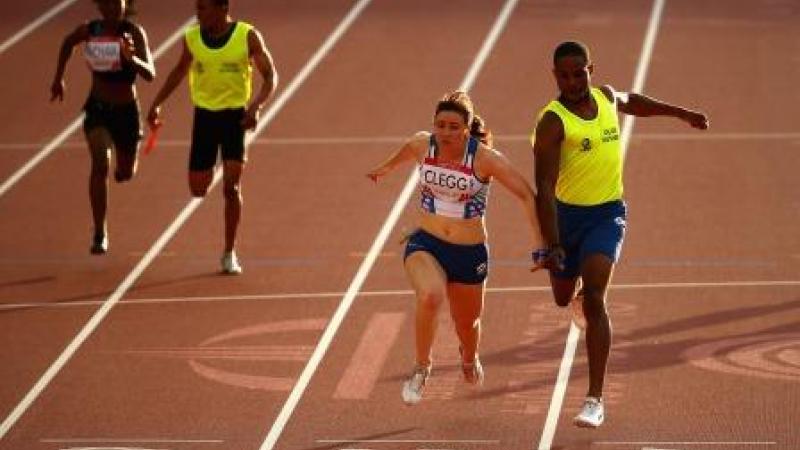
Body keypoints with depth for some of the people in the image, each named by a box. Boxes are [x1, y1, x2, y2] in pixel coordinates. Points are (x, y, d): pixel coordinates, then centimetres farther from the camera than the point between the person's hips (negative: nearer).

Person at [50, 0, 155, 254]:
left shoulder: (134, 33, -18)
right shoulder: (89, 30, -10)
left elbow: (150, 75, -29)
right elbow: (68, 43, 15)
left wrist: (132, 58, -48)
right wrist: (58, 78, 18)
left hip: (126, 111, 0)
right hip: (97, 109, 0)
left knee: (125, 173, 19)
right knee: (100, 164, -23)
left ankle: (124, 166, 60)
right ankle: (100, 234, -20)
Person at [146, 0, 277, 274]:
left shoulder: (248, 36, -11)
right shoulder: (192, 38, -1)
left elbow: (270, 76, -7)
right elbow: (180, 71, 17)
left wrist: (256, 106, -23)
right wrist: (157, 103, 13)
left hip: (235, 116, -3)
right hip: (204, 115, 3)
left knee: (231, 187, -8)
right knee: (198, 189, 4)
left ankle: (230, 253, 3)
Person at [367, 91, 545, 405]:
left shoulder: (485, 158, -17)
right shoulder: (422, 145, -8)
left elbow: (526, 195, -12)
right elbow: (404, 153, 18)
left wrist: (539, 242, -18)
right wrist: (385, 168, 39)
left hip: (469, 252, 0)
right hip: (425, 244, 0)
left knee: (467, 323, 17)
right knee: (430, 297, -32)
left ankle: (469, 359, 57)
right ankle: (422, 368, -9)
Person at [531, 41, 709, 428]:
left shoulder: (607, 97, -1)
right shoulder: (552, 122, -16)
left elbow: (632, 102, 27)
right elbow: (545, 189, -23)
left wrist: (683, 114, 34)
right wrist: (552, 246, -30)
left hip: (607, 214, 1)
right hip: (566, 214, -1)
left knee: (593, 300, -17)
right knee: (563, 298, 18)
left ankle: (595, 400, -20)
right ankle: (579, 297, 60)